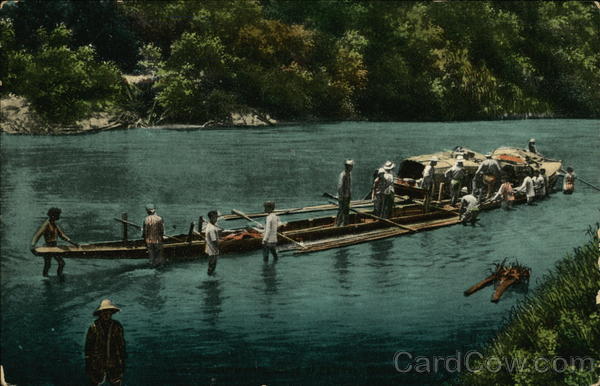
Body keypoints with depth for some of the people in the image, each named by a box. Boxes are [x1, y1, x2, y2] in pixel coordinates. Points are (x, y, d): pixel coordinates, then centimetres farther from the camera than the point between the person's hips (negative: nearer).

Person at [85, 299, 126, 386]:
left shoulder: (117, 326, 2)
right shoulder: (94, 327, -3)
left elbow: (121, 344, 7)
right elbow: (88, 345, 1)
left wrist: (122, 361, 7)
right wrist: (87, 363, 0)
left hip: (114, 364, 1)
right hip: (97, 364, -1)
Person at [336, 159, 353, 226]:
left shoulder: (350, 174, 8)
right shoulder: (343, 175, -20)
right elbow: (340, 186, -21)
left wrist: (350, 195, 17)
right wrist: (340, 197, -21)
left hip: (347, 196, 9)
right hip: (342, 196, -9)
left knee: (346, 210, 14)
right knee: (341, 210, -4)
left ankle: (345, 223, 24)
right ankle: (338, 224, 2)